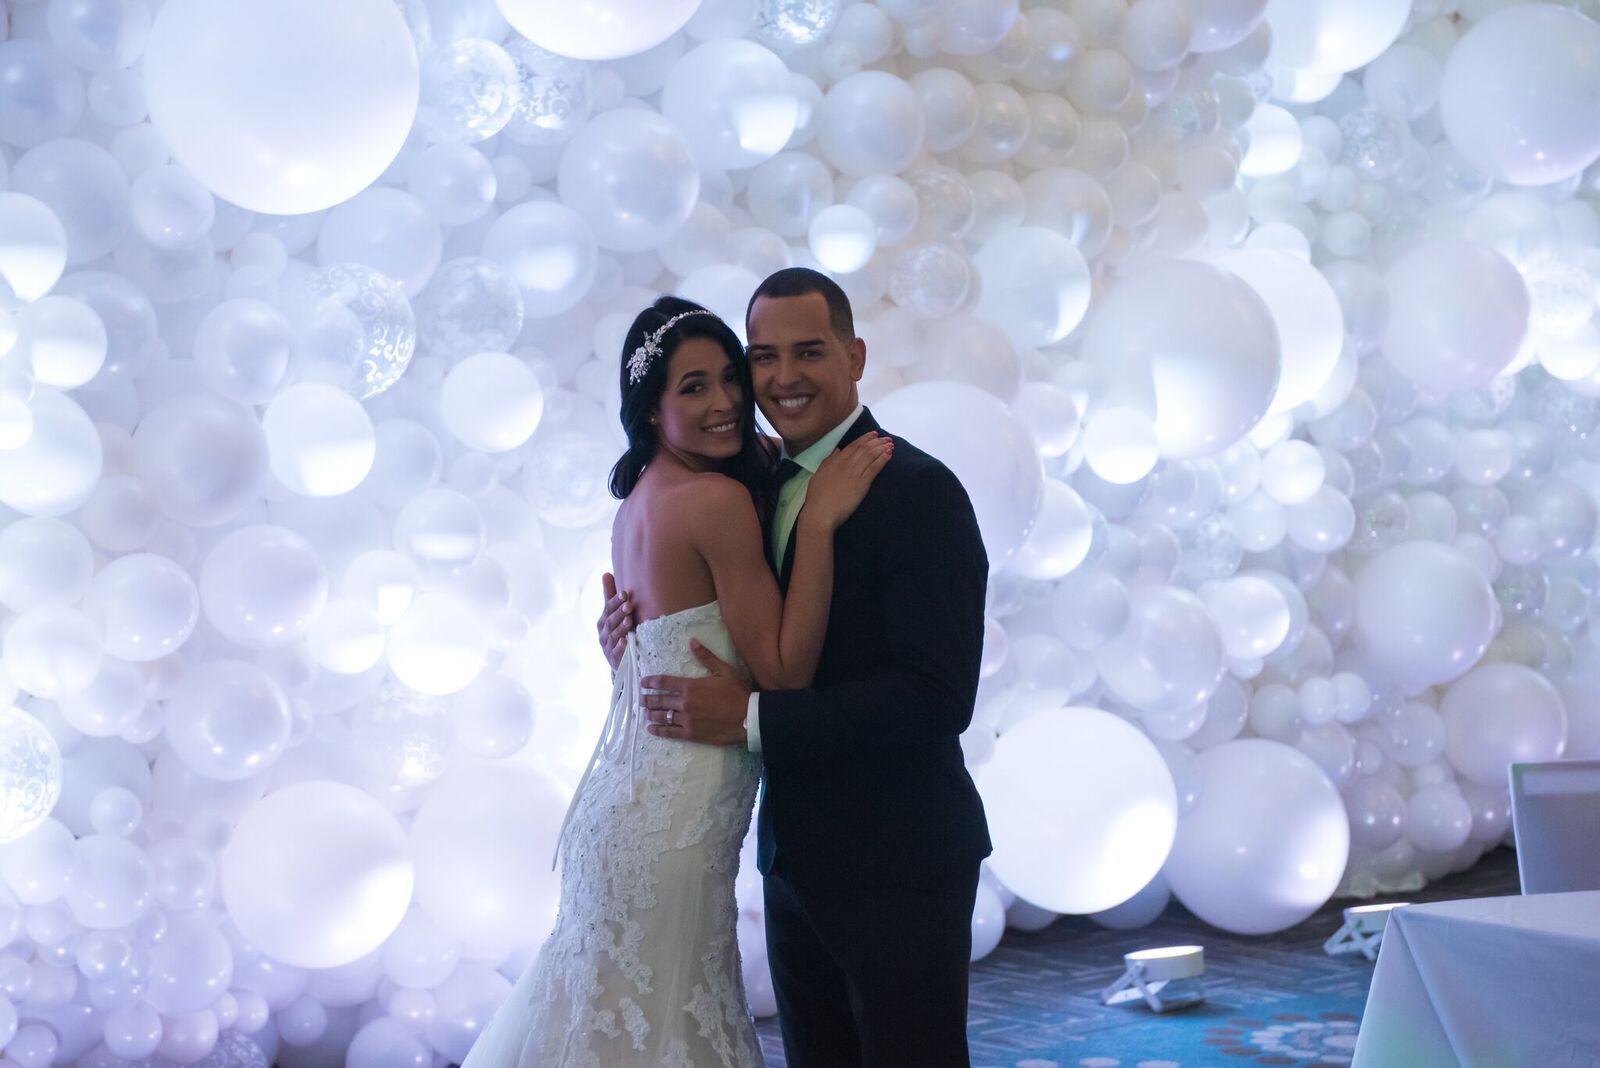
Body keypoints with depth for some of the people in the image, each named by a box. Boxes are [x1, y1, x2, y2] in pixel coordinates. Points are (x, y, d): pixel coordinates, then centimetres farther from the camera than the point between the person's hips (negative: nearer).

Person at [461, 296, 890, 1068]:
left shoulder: (640, 498, 11)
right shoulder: (719, 498, -16)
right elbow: (785, 670, -17)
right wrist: (819, 519, -18)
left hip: (629, 795, 9)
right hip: (675, 822, -9)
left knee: (613, 1002, 18)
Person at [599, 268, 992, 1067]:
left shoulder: (918, 490, -16)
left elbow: (938, 696, -24)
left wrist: (750, 717, -25)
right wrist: (642, 639, -5)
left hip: (896, 866, -8)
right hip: (795, 859, 8)